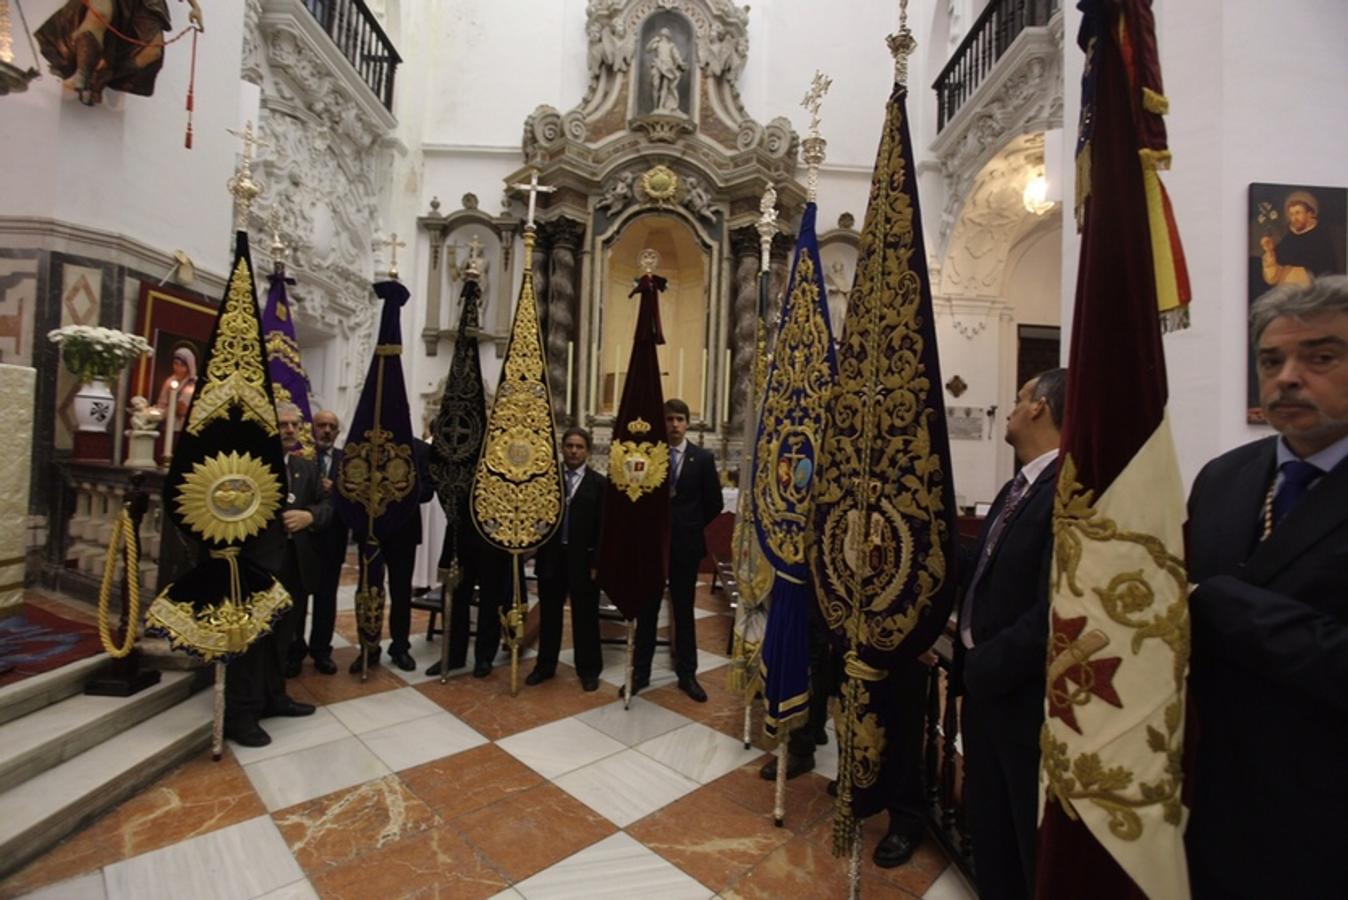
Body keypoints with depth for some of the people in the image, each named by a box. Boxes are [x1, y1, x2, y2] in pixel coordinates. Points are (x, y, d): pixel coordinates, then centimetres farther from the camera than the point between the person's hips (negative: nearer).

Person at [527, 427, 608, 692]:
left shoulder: (599, 483, -2)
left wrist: (597, 562, -10)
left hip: (583, 559, -2)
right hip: (551, 556, 2)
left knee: (585, 617, 8)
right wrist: (536, 550, -6)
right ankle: (545, 665, 31)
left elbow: (603, 527, -5)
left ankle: (588, 669, 23)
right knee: (549, 615, 14)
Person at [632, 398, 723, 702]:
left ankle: (687, 674, 23)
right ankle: (641, 671, 23)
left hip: (686, 544, 0)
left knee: (684, 611, 11)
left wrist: (692, 527, 4)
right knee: (647, 610, 10)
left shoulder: (703, 458, -1)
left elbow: (714, 503, 2)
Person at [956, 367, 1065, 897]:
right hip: (985, 684, 8)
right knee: (989, 828, 25)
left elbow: (1056, 611, -27)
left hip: (1026, 697, -8)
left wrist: (987, 667, -18)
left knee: (1035, 845, 15)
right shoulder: (1017, 488, 9)